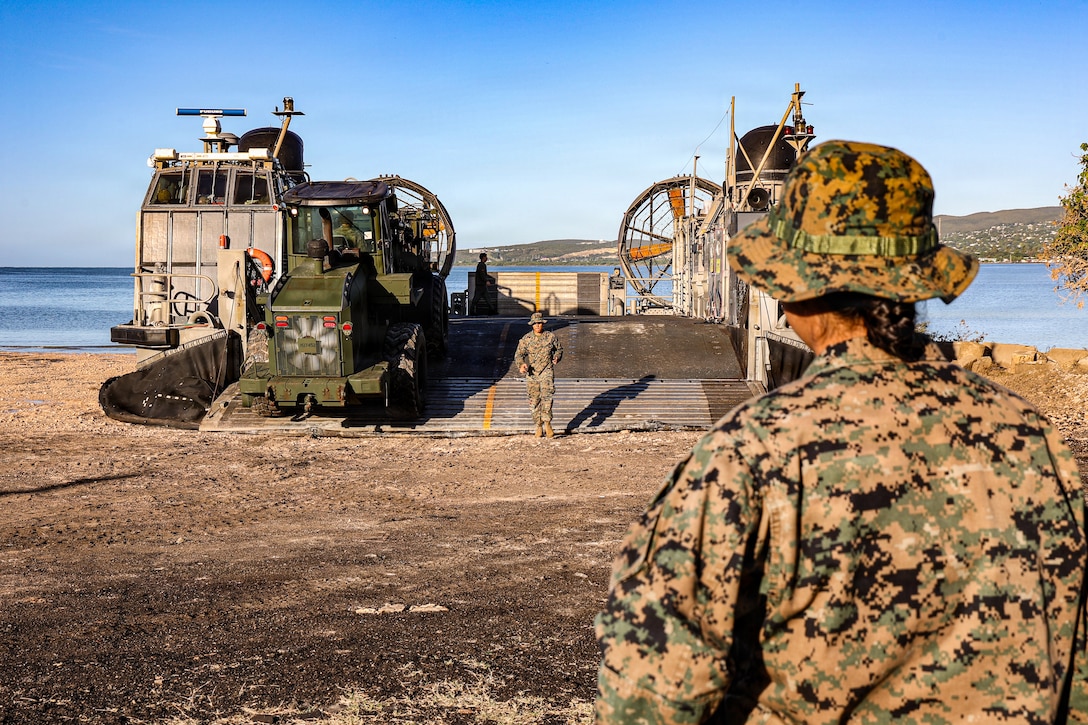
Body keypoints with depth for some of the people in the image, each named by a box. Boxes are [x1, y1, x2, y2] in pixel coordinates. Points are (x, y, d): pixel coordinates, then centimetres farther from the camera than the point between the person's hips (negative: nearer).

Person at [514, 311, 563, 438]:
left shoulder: (551, 337, 3)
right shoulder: (526, 339, 3)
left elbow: (559, 348, 18)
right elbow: (518, 354, 2)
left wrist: (557, 357, -3)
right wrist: (521, 365, -19)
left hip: (546, 371, -2)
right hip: (531, 373, 2)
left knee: (547, 395, -22)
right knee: (534, 400, 4)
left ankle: (547, 423, -19)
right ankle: (539, 426, 16)